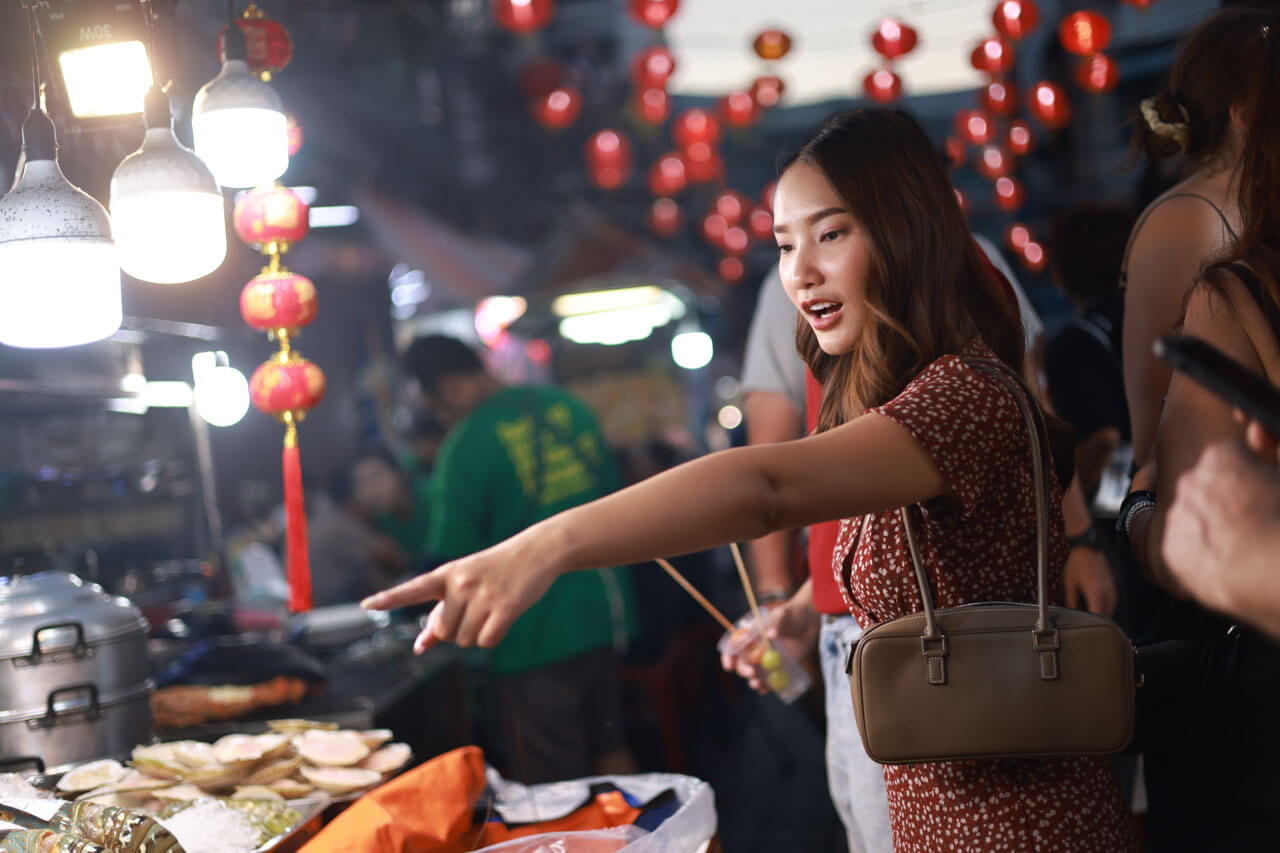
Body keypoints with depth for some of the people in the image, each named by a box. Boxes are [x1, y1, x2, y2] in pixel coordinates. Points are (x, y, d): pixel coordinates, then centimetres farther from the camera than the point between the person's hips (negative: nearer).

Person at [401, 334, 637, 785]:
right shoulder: (568, 406, 6)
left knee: (553, 791, 3)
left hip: (537, 636, -7)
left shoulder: (466, 445, -13)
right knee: (612, 754, 20)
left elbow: (453, 559, -10)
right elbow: (614, 492, 17)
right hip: (607, 613, 7)